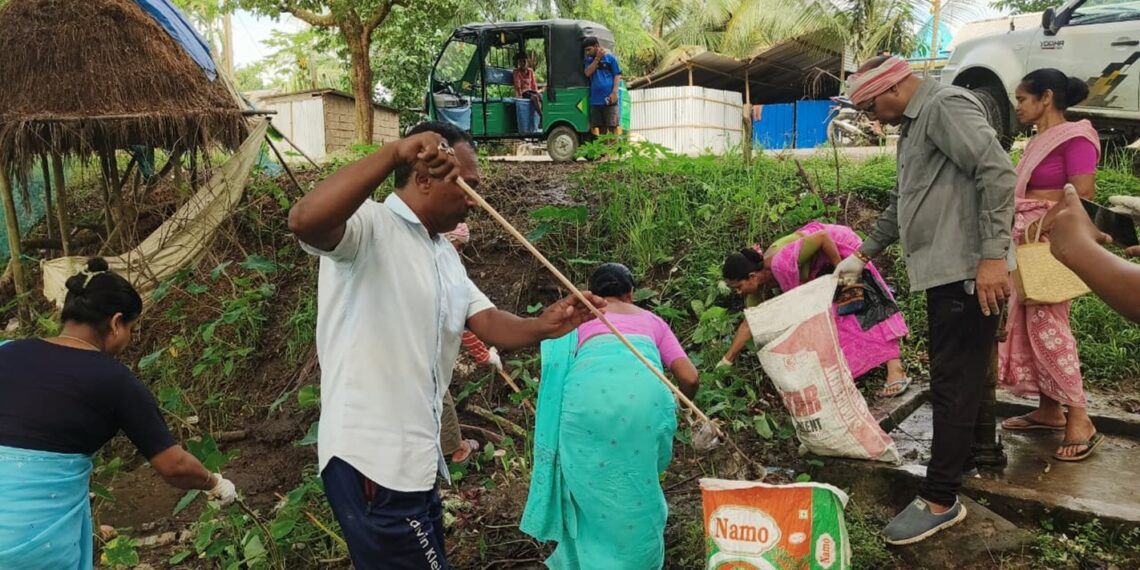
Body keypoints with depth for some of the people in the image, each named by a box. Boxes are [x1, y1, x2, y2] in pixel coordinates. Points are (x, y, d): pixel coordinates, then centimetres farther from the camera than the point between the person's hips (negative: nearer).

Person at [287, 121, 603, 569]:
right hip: (371, 460, -9)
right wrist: (394, 152, -35)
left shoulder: (446, 256, 16)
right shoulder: (369, 226, -13)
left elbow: (490, 324, 9)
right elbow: (305, 221, -34)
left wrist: (542, 327, -11)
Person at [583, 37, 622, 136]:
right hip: (595, 100, 5)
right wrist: (597, 58, -5)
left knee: (613, 126, -6)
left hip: (609, 99, -5)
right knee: (600, 128, 8)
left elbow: (617, 75, -2)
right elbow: (588, 73, -1)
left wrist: (614, 92, -13)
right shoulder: (589, 60, 15)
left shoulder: (610, 57, 2)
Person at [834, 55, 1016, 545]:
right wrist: (863, 255, 29)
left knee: (954, 384, -5)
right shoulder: (914, 125, 21)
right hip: (944, 272, 10)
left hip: (966, 272, -10)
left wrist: (993, 255, -26)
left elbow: (999, 173, -22)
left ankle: (939, 500, 2)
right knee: (958, 378, 18)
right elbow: (902, 203, 29)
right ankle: (963, 458, 32)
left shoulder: (946, 106, -10)